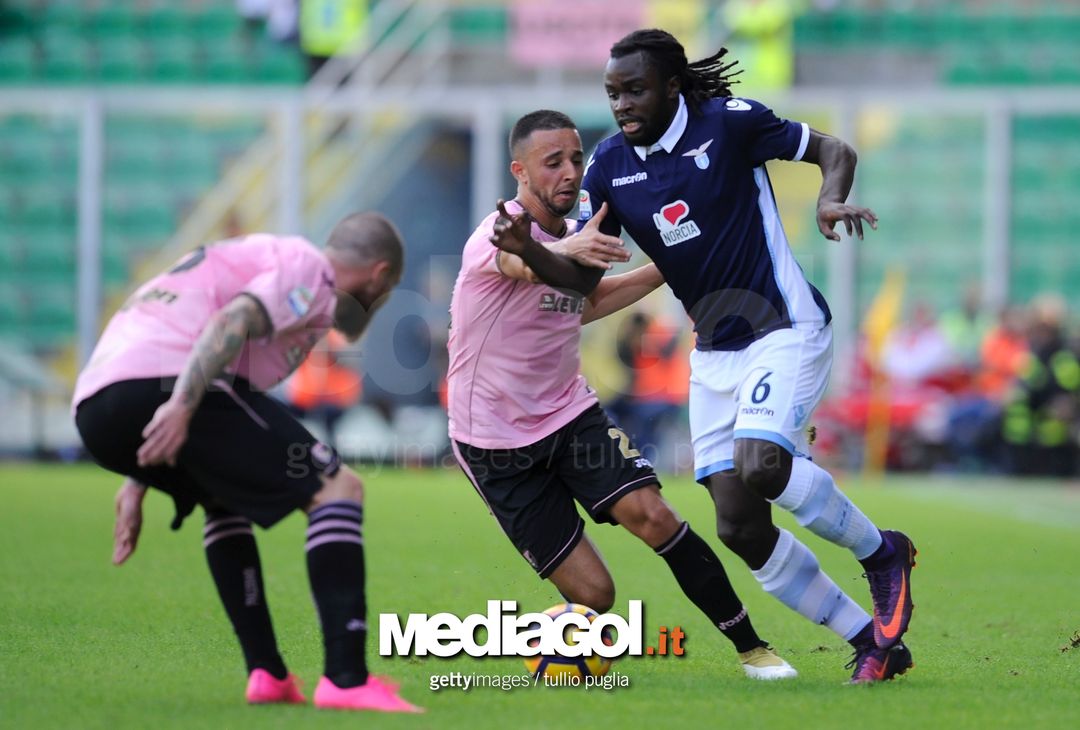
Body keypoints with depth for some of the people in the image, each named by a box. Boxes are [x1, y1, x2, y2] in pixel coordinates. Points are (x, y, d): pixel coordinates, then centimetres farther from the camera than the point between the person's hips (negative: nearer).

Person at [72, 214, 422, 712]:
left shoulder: (253, 257, 35)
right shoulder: (309, 270, 7)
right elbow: (232, 321, -14)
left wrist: (137, 484, 34)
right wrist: (183, 404, -25)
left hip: (93, 409, 9)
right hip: (163, 388, -9)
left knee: (225, 497, 33)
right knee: (337, 489, -3)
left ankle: (266, 673, 22)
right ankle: (346, 680, -14)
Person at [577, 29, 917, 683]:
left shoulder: (728, 122, -11)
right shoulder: (610, 166, 2)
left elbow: (835, 151, -3)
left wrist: (831, 200, -24)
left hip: (786, 329, -6)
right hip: (714, 354, 6)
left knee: (759, 465, -30)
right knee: (740, 526, -2)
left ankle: (881, 552, -3)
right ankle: (873, 642, 10)